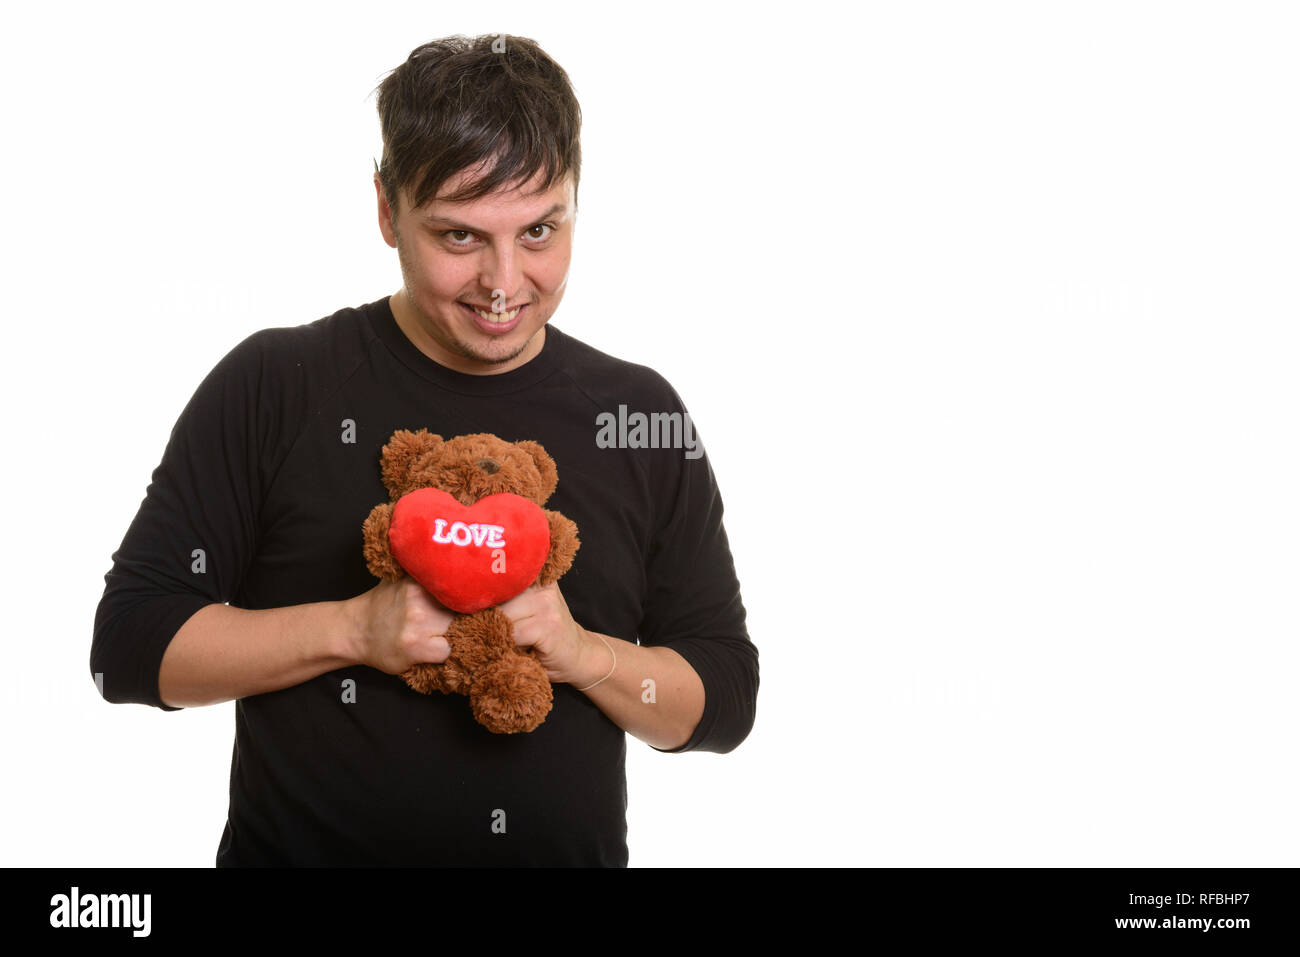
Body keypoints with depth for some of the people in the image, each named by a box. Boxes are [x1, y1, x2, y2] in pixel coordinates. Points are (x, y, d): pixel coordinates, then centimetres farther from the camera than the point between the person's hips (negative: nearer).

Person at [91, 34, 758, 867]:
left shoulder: (641, 415, -1)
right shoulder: (273, 386, -6)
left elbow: (725, 702, 2)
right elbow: (129, 645, -7)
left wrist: (585, 655, -16)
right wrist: (353, 630, -19)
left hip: (569, 847, 2)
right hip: (299, 846, -1)